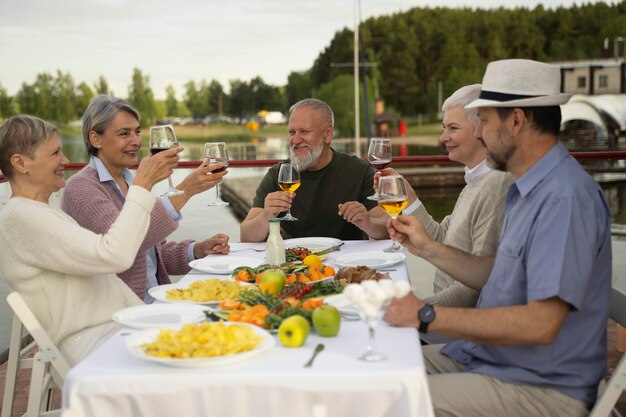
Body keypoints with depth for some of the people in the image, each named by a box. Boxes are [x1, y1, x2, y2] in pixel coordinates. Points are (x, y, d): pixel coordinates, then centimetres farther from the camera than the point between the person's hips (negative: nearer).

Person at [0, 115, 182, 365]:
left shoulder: (43, 213, 19)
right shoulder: (21, 216, -14)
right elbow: (114, 256, -24)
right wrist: (142, 185, -17)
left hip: (119, 327, 10)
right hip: (92, 344, -10)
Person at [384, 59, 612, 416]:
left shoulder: (566, 198, -23)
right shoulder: (529, 189, 11)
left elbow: (540, 324, -28)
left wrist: (427, 316, -22)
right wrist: (428, 248, 9)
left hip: (540, 386, -9)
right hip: (484, 356, 9)